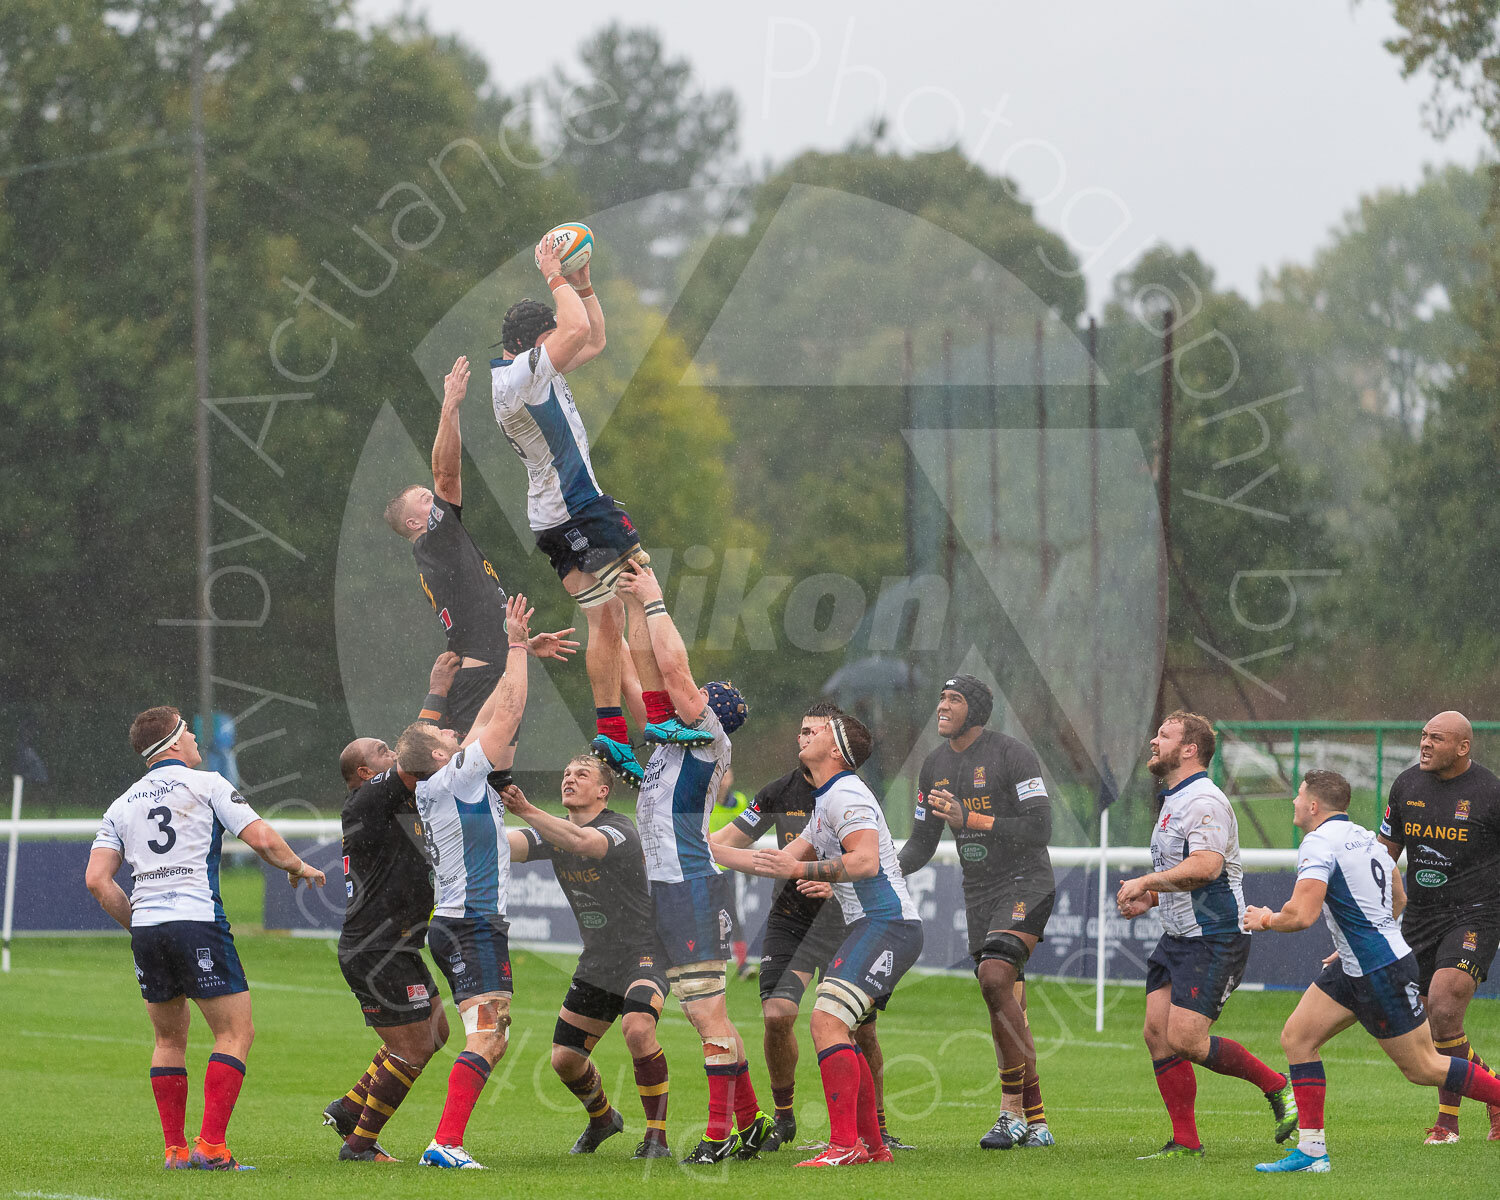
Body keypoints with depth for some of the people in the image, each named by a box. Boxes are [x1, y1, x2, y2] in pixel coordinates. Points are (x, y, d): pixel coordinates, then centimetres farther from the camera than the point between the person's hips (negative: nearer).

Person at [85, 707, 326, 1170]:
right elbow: (262, 839, -4)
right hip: (197, 921, -5)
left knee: (169, 1040, 17)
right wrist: (298, 866, 14)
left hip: (145, 928, 5)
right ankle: (211, 1146, -12)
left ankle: (175, 1149, 12)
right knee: (236, 1032, -1)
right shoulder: (207, 785, 3)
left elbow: (97, 879, 8)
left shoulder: (122, 805, 16)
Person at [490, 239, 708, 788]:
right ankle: (660, 718, -13)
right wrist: (556, 278, -14)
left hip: (555, 521, 11)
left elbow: (593, 341, 23)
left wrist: (582, 284, 11)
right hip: (582, 509, -11)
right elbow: (577, 332, -27)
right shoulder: (518, 375, -18)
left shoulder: (539, 371, 13)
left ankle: (611, 734, 8)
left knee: (606, 621, 11)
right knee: (645, 600, -9)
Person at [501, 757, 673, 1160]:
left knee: (637, 1029, -33)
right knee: (564, 1059, 7)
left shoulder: (619, 829, -18)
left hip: (643, 951, -7)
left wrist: (526, 810, -52)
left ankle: (657, 1137, -22)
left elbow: (579, 840, -40)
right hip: (596, 962, 7)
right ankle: (602, 1119, 38)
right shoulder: (554, 830, 4)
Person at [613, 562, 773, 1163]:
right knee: (703, 1015, 12)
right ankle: (752, 1123, 16)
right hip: (670, 887, 10)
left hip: (694, 886, -10)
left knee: (709, 1013, -9)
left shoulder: (708, 738, -8)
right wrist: (635, 606, 16)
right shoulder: (675, 735, 15)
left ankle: (722, 1134, -10)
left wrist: (654, 601, -7)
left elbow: (674, 669, -16)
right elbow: (655, 674, 20)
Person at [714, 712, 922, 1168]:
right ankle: (872, 1144, 19)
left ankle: (844, 1145, -25)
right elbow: (783, 861, 27)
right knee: (838, 1032, 15)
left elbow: (865, 861, -25)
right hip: (869, 926, 11)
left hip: (887, 924, -11)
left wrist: (801, 869, -28)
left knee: (827, 1022, -20)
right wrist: (706, 850, 27)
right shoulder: (826, 804, 22)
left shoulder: (846, 796, -11)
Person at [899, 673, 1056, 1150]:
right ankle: (1035, 1121, 12)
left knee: (994, 978, -25)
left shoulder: (1012, 754, -12)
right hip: (979, 892, 7)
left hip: (1026, 884, -7)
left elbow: (1039, 829, -19)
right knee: (1007, 1008, 6)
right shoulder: (935, 766, 10)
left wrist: (969, 819, -26)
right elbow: (921, 844, 14)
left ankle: (1012, 1109, -20)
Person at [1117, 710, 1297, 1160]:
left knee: (1186, 1039, -16)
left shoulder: (1204, 801, -16)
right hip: (1177, 937, 10)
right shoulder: (1172, 801, 18)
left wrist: (1146, 882, -22)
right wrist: (1149, 898, 14)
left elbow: (1205, 867, -30)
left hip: (1214, 938, -10)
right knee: (1157, 1033, -1)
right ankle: (1185, 1143, 3)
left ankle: (1277, 1085, 3)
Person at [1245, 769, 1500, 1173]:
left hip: (1383, 973, -10)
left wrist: (1265, 920, -6)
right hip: (1354, 970, 10)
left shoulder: (1318, 844, -18)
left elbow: (1302, 915, -28)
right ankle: (1311, 1149, 3)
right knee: (1296, 1037, 4)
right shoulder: (1364, 837, 11)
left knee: (1424, 1068, 0)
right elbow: (1397, 900, 23)